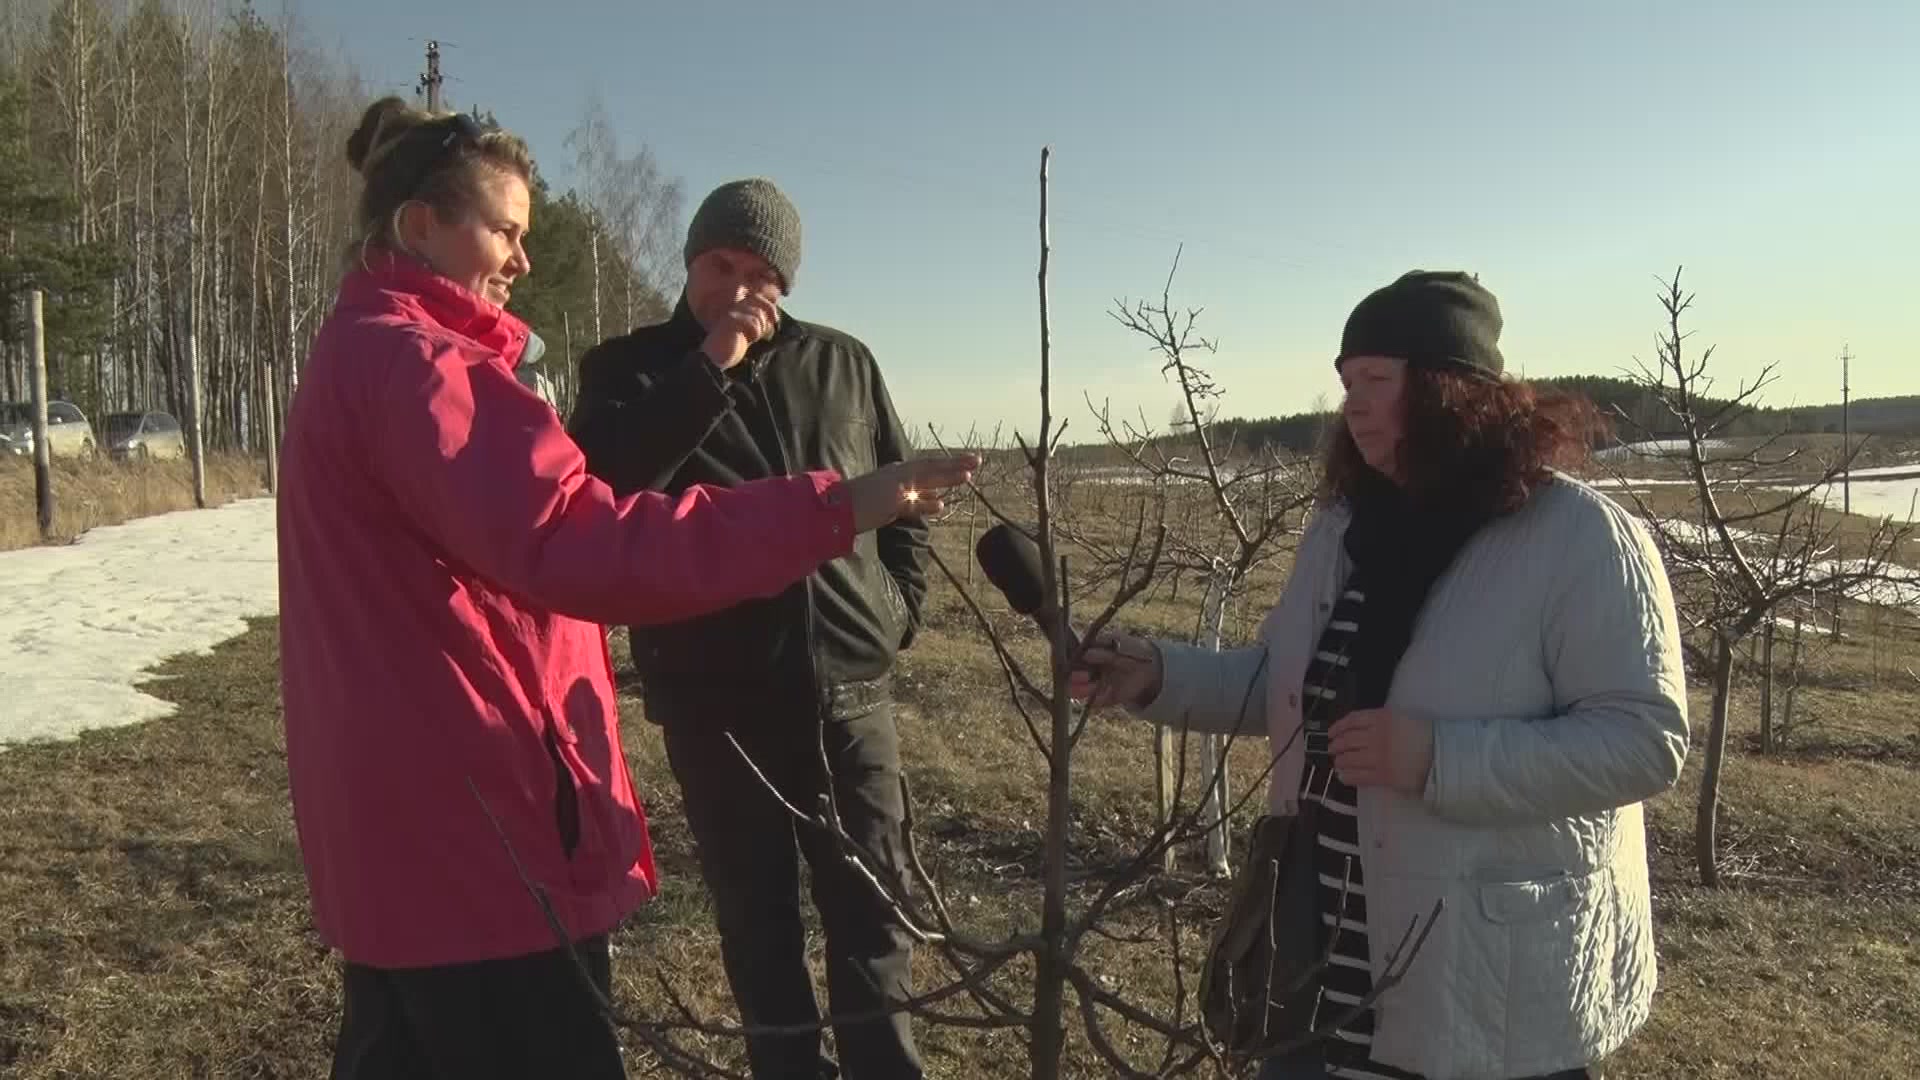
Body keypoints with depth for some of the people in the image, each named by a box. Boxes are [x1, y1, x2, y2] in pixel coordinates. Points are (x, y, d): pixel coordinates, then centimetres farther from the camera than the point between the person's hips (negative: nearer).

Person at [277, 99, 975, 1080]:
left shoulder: (361, 354, 17)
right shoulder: (407, 361, -17)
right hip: (463, 823, -11)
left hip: (400, 814, 11)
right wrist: (829, 510, -35)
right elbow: (574, 542, -31)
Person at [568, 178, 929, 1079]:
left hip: (848, 684, 2)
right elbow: (603, 492, -18)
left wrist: (898, 608, 7)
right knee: (757, 915, 10)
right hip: (713, 698, -1)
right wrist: (707, 370, -20)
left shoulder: (841, 364, 8)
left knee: (873, 905, 10)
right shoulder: (627, 372, 2)